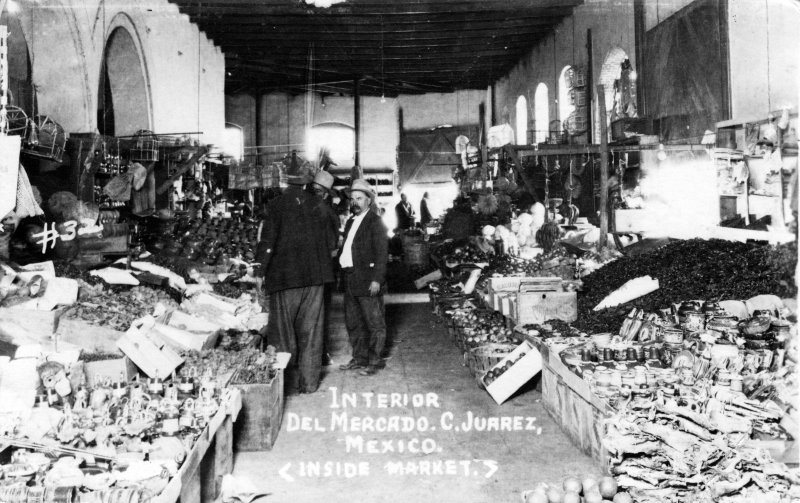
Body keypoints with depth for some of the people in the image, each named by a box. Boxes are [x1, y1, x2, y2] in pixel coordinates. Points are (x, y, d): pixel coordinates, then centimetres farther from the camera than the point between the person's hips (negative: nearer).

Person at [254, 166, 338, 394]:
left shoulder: (277, 205, -6)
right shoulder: (318, 204, 3)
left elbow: (268, 238, -10)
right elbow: (330, 240, 8)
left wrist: (261, 267, -4)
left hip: (284, 275, -3)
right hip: (315, 274, 3)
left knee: (283, 329, 7)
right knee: (310, 330, 9)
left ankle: (288, 381, 9)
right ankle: (309, 382, 13)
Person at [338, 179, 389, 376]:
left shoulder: (375, 221, -7)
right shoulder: (350, 222, 17)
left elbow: (382, 252, -13)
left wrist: (376, 279, -19)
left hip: (368, 281, -8)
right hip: (350, 281, 8)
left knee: (375, 323, 1)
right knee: (353, 322, 14)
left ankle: (374, 361, 8)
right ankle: (359, 358, 25)